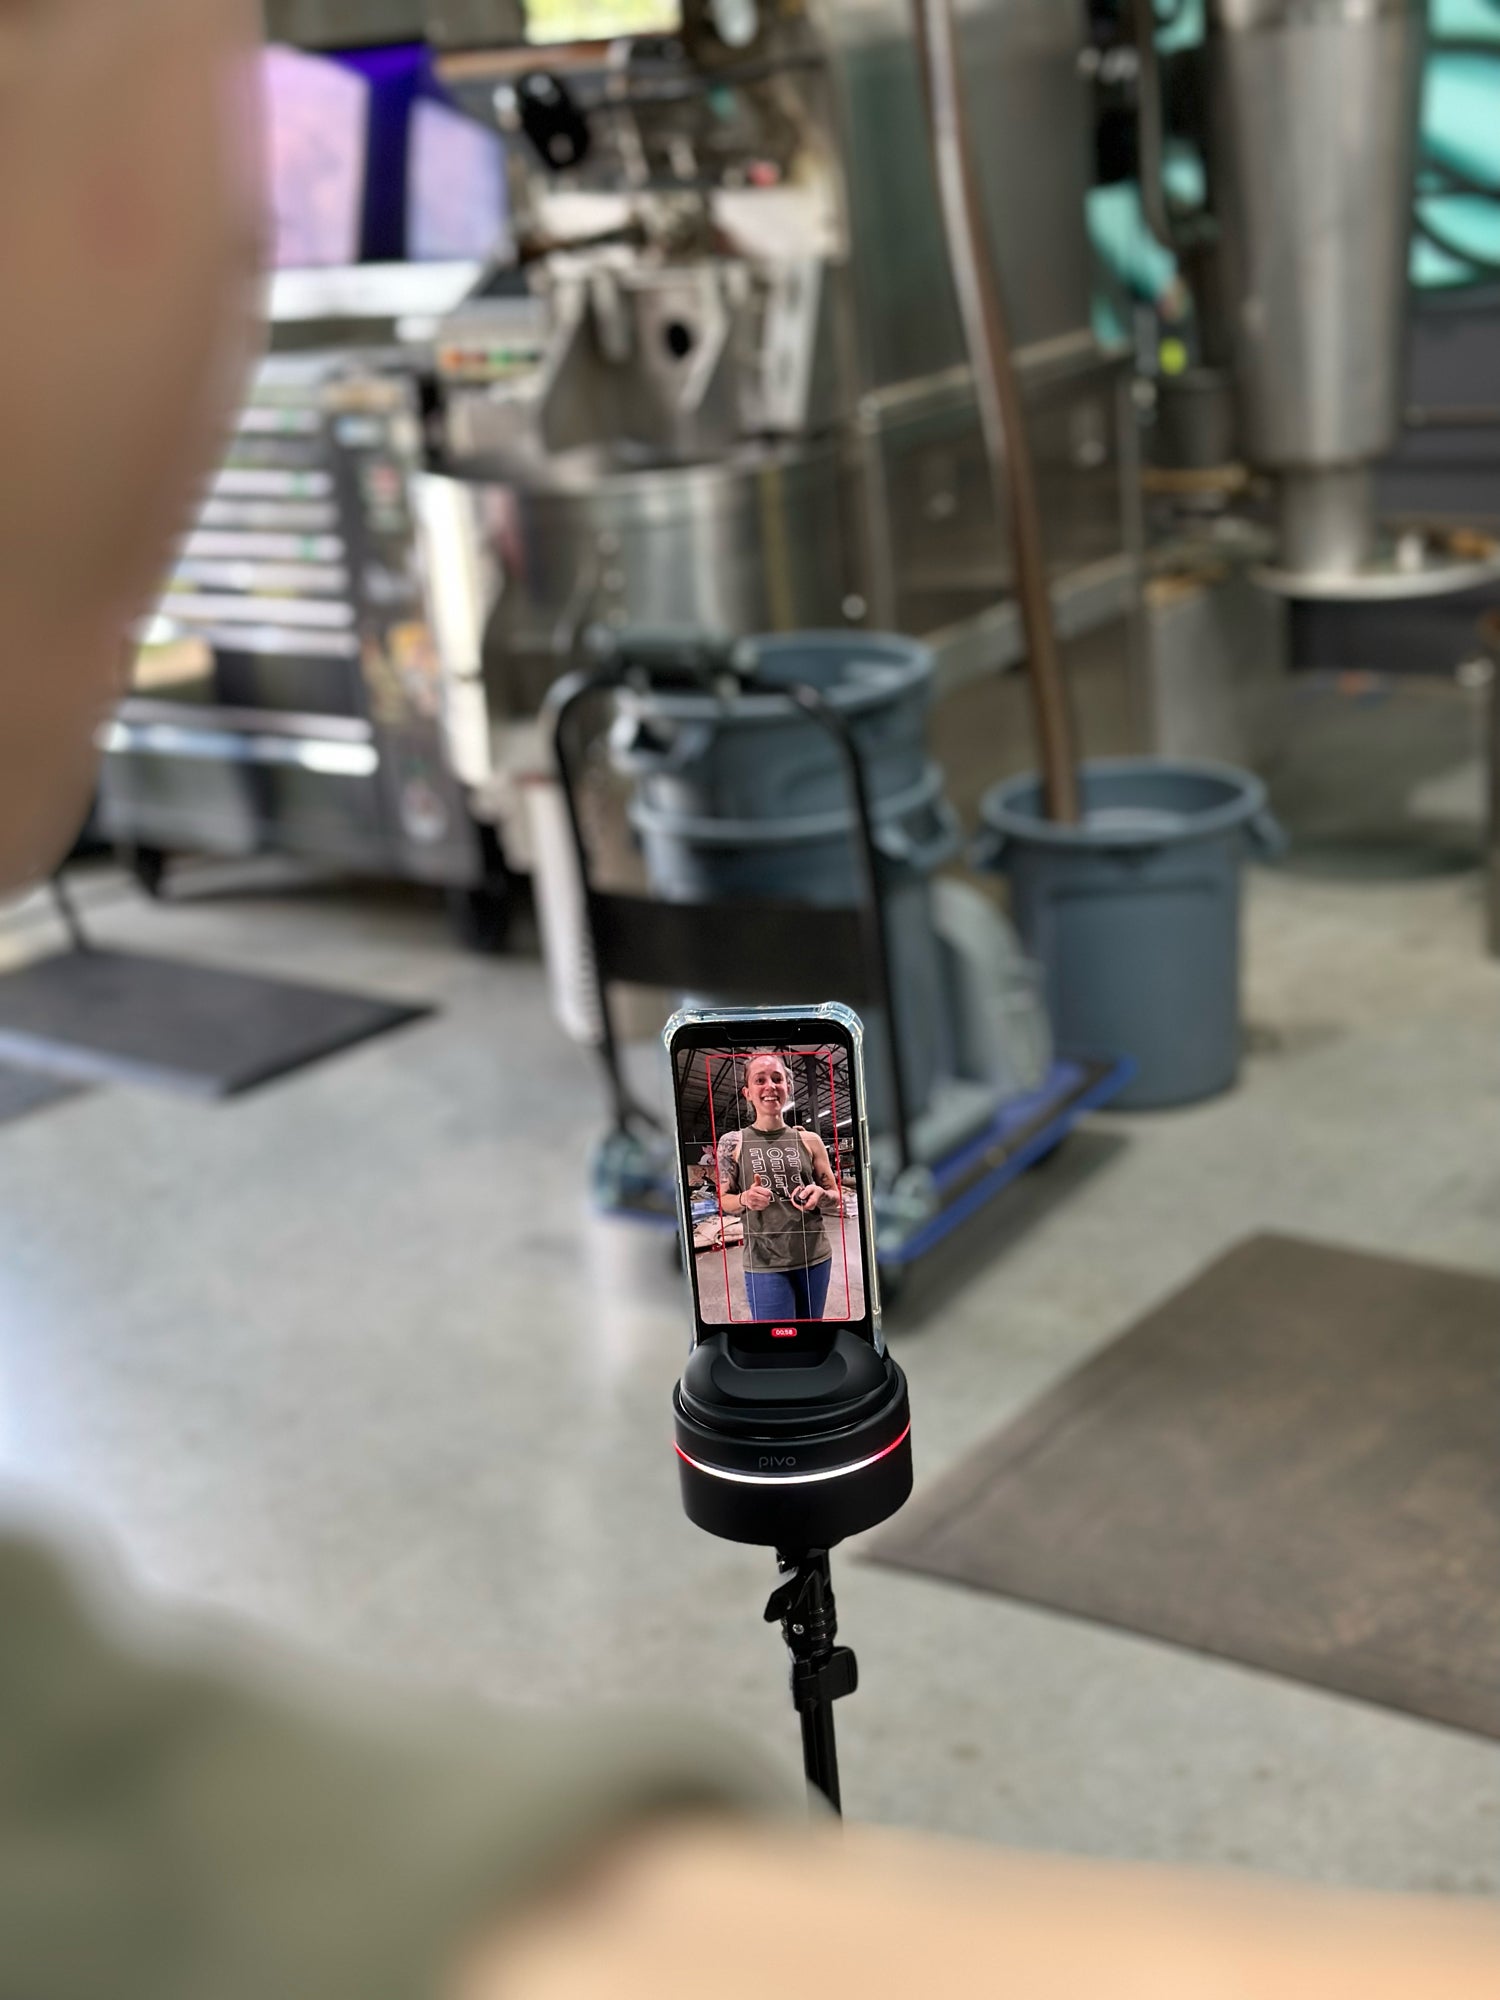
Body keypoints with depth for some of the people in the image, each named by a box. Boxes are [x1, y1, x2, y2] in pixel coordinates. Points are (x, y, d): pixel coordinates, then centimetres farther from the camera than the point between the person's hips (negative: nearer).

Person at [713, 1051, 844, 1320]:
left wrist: (820, 1195, -13)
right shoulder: (733, 1143, -1)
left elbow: (837, 1197, 11)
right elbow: (723, 1201, 6)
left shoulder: (809, 1141, 4)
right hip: (765, 1264, -3)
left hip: (815, 1257, 3)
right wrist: (744, 1199, -16)